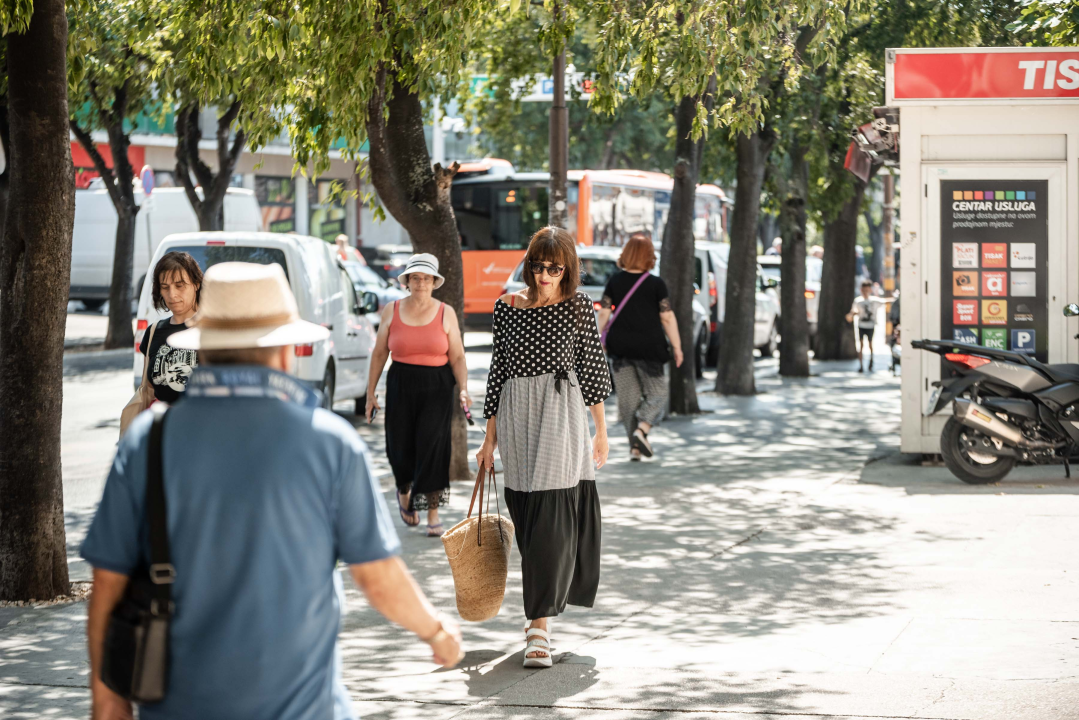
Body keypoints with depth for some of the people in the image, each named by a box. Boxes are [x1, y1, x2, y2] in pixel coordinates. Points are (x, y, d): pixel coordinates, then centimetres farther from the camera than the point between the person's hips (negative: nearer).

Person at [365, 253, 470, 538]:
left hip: (437, 388, -1)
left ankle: (433, 515, -6)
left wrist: (463, 389, -10)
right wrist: (371, 392, 7)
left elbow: (457, 357, 3)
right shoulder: (392, 311, 4)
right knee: (401, 448, 2)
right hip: (401, 386, 1)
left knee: (433, 445, -11)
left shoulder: (445, 313, 2)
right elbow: (379, 354, 9)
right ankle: (404, 492, 36)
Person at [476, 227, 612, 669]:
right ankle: (544, 606, 24)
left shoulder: (578, 307, 2)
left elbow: (593, 367, 7)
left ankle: (540, 625, -13)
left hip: (562, 414, -3)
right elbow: (497, 371, 11)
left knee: (552, 517, -11)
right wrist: (490, 437, 11)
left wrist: (601, 430, 8)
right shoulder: (507, 307, 7)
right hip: (517, 417, 3)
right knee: (527, 518, 8)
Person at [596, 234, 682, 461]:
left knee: (628, 396, 9)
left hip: (620, 345, 3)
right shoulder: (656, 284, -6)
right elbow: (667, 318, -7)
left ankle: (635, 446, 7)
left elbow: (603, 314, 1)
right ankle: (641, 429, -16)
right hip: (648, 346, -3)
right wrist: (676, 346, -1)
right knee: (656, 393, 9)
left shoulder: (615, 282, 2)